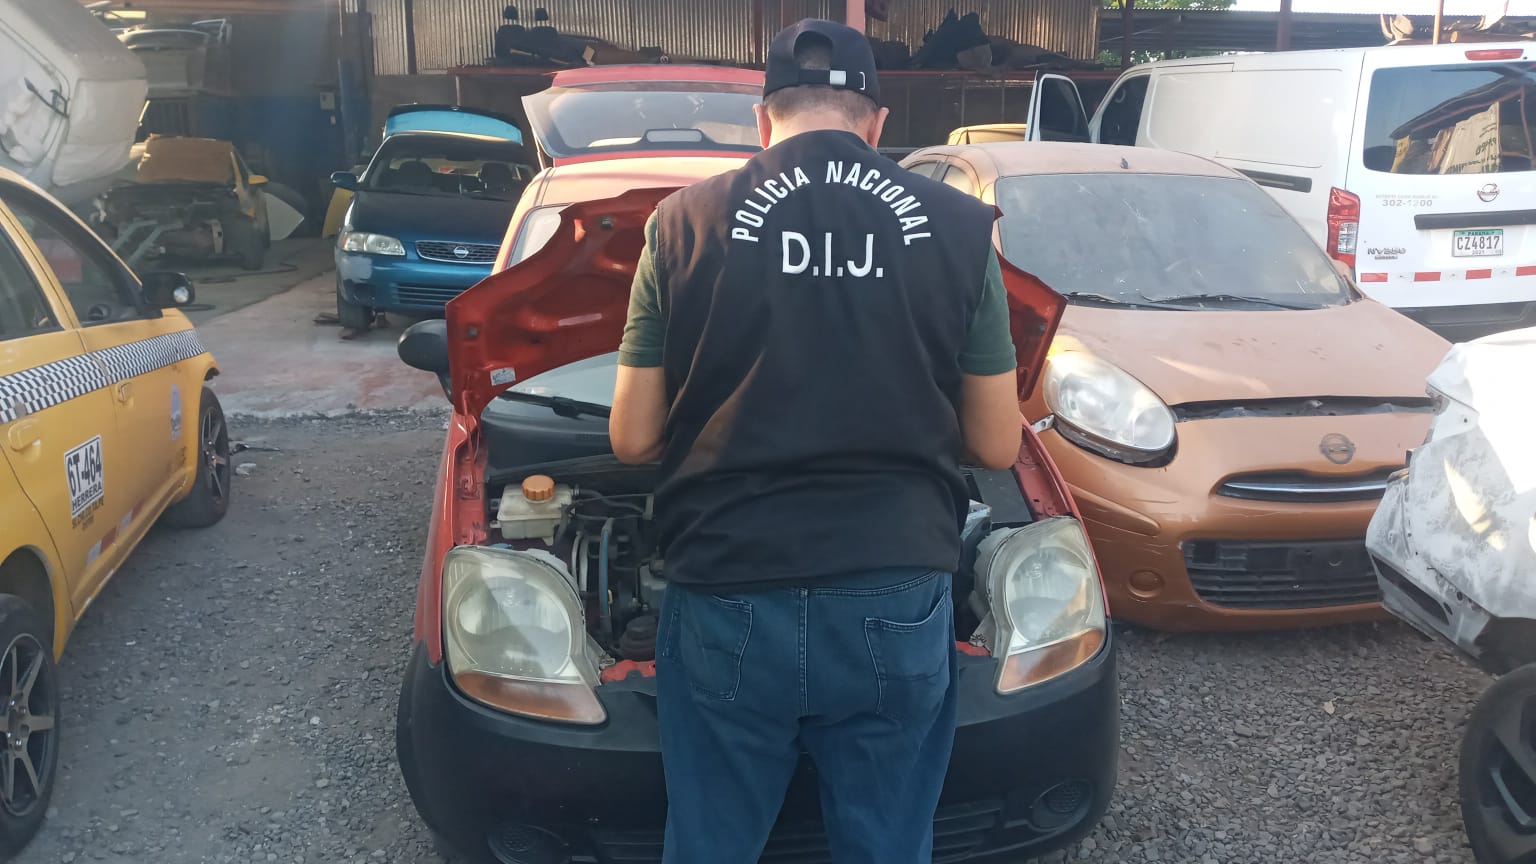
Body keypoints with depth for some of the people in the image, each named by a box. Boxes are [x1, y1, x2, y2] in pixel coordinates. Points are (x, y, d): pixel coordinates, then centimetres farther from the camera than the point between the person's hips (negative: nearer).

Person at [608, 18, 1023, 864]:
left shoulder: (685, 221, -1)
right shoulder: (959, 226, 1)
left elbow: (633, 438, 3)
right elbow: (997, 445, 5)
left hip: (728, 601, 0)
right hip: (896, 603, 1)